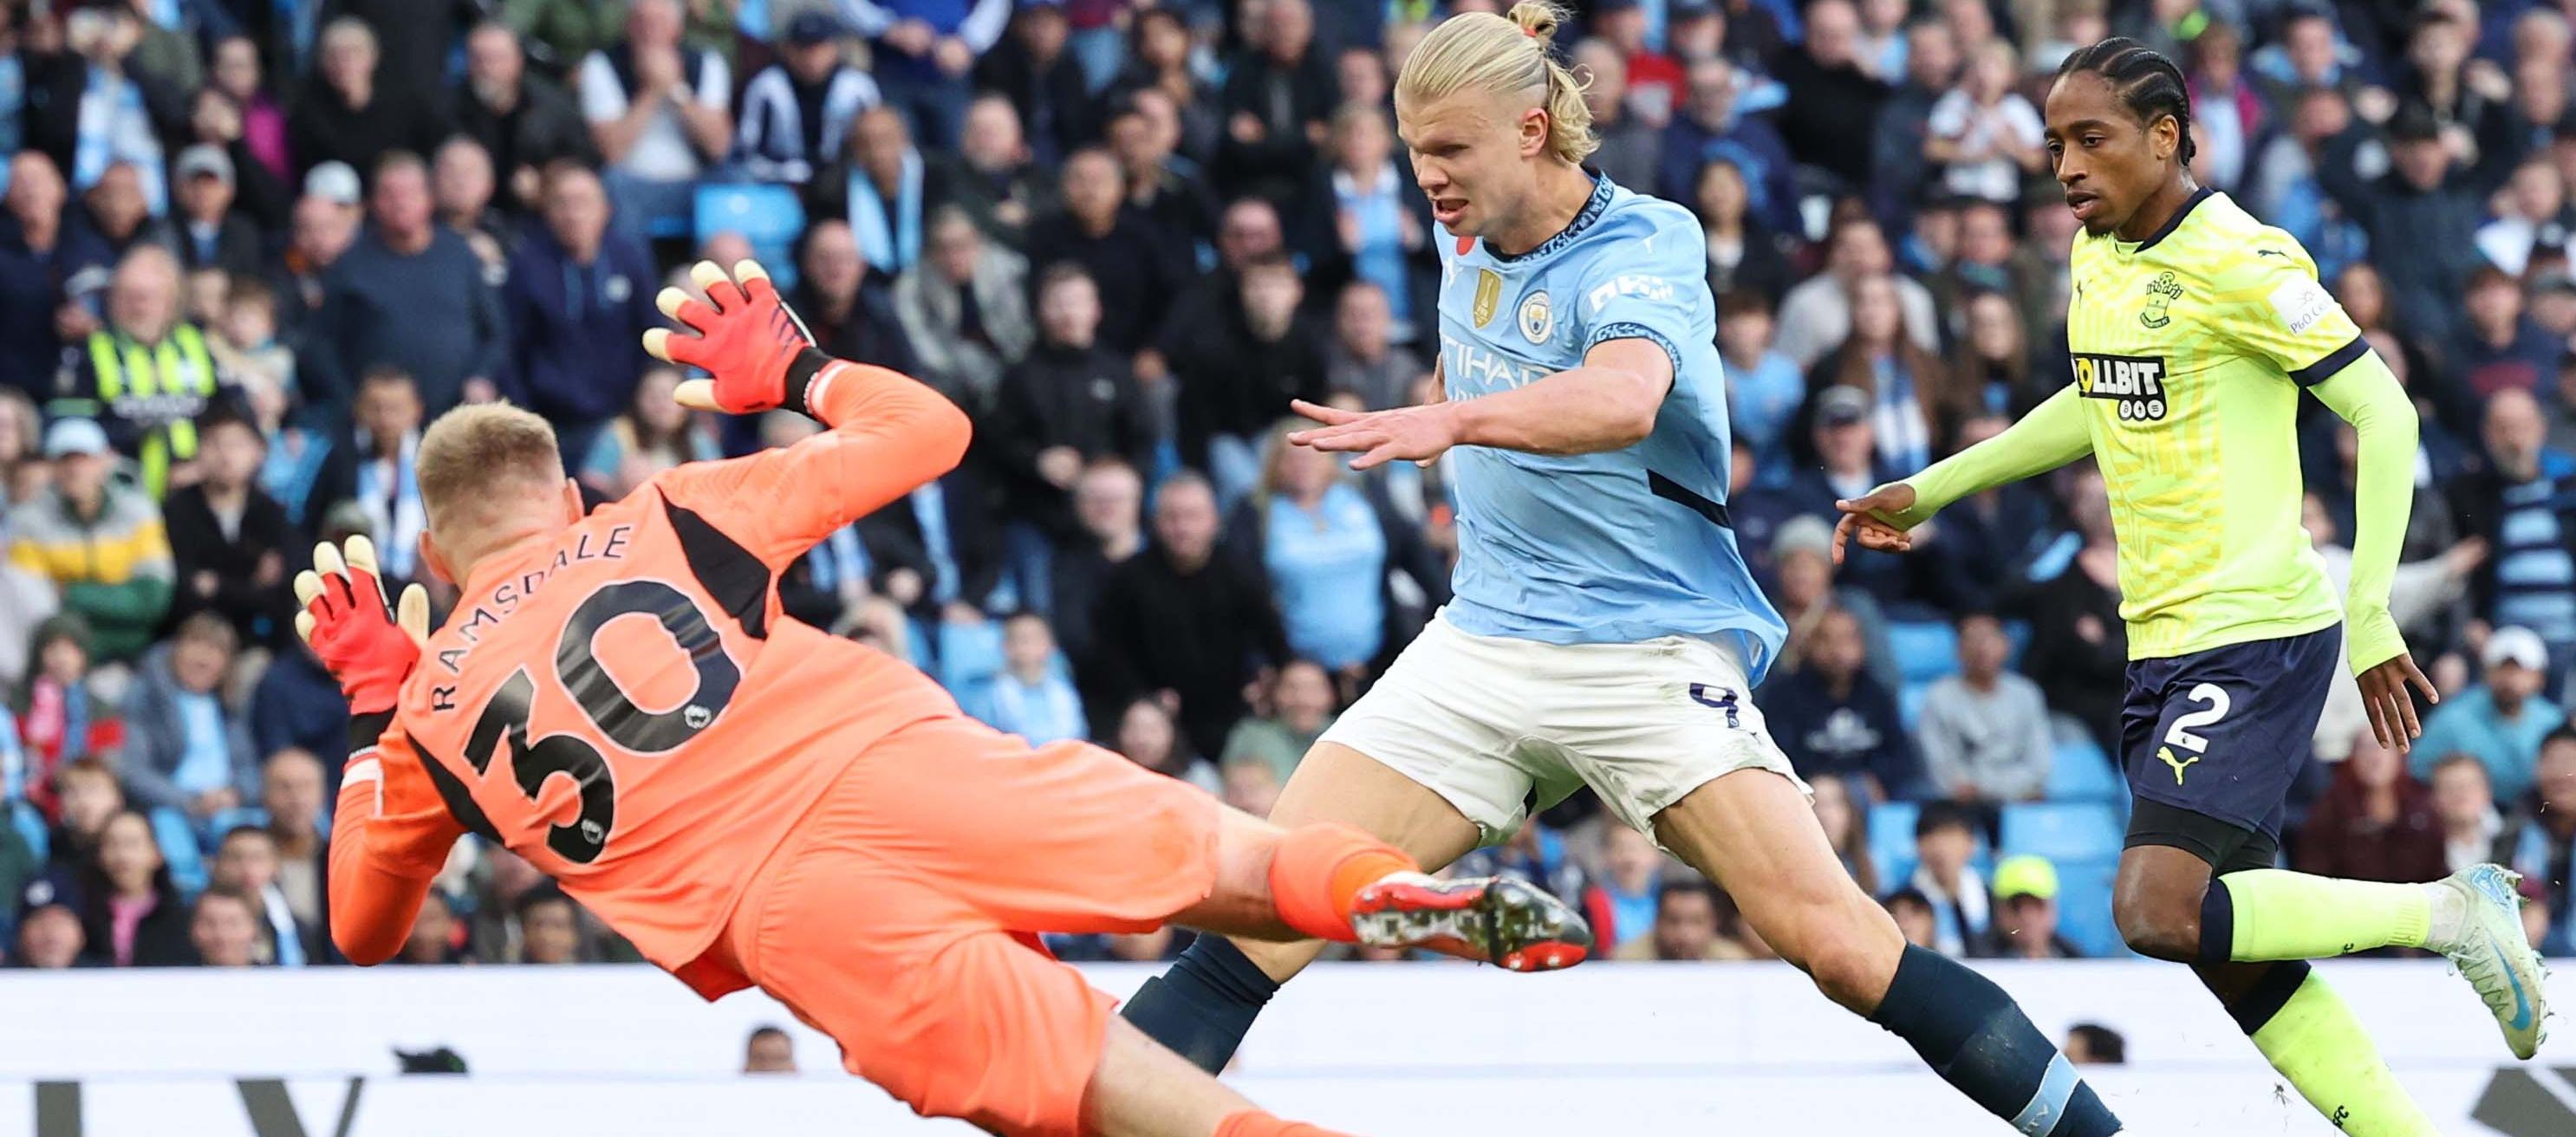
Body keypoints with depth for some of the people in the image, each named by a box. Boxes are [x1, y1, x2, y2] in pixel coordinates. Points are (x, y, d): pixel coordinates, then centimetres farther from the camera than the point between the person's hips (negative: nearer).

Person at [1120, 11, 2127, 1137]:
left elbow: (1626, 399, -38)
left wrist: (1454, 420, -53)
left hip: (1652, 653, -6)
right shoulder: (1469, 237, 6)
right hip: (1481, 650, 6)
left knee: (1841, 948, -17)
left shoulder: (1646, 248, -14)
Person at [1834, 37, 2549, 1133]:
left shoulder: (2239, 261, -14)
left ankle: (2450, 915, -6)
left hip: (2258, 639, -8)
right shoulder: (2098, 252, 12)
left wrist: (2370, 617, -21)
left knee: (2157, 913, -20)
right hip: (2164, 647, 8)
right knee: (2231, 954, 3)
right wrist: (1930, 490, 33)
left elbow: (2384, 414, -15)